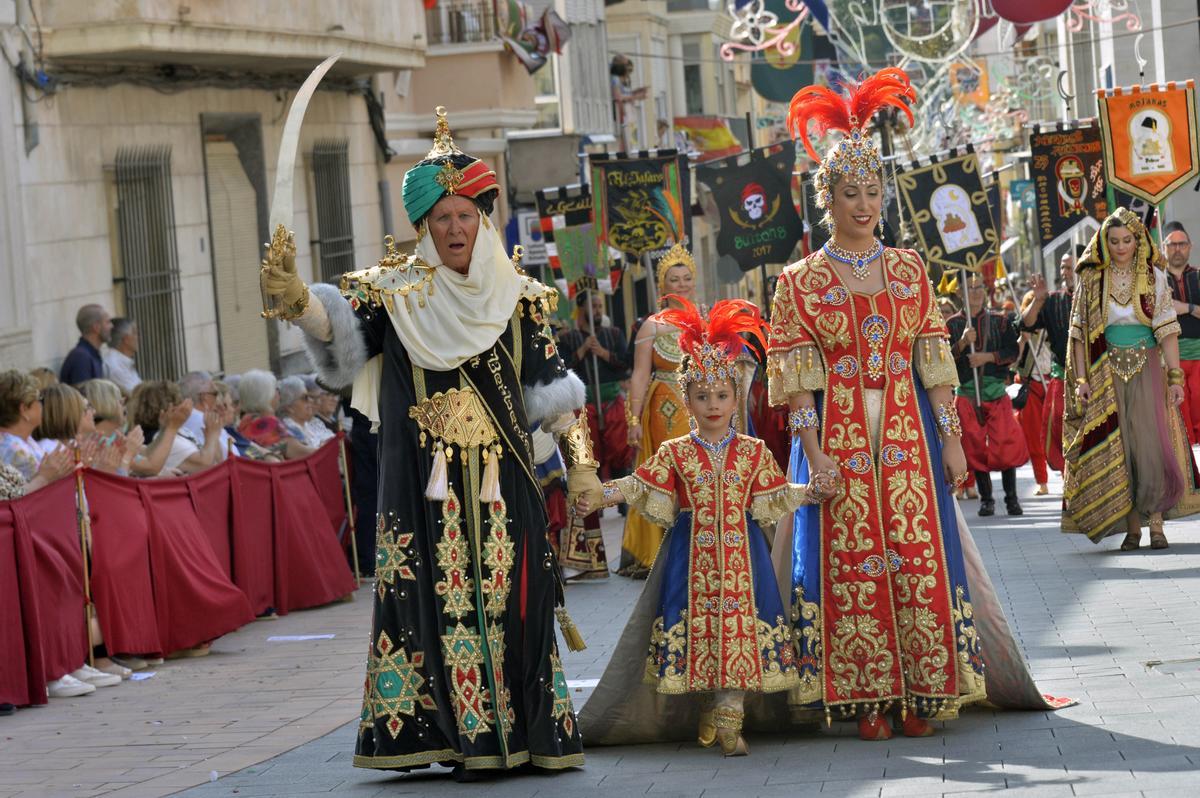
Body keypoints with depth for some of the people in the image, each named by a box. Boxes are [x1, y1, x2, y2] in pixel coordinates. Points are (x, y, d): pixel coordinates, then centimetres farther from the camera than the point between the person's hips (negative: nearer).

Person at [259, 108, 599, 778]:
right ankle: (464, 738, -3)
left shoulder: (518, 296, 10)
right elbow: (340, 324, -13)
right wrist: (293, 294, -34)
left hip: (502, 478, 2)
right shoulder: (394, 292, 4)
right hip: (425, 482, -2)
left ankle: (524, 732, 7)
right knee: (440, 596, -5)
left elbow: (551, 389, 10)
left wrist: (580, 466, 5)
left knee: (512, 594, 0)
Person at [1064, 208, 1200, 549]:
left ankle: (1156, 522, -6)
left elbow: (1167, 329, -1)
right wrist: (1081, 378, -5)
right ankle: (1131, 526, 3)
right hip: (1106, 373, 1)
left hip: (1146, 370, -1)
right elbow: (1080, 333, 3)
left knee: (1151, 443, -10)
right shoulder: (1091, 279, 3)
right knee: (1116, 448, -1)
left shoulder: (1153, 277, 2)